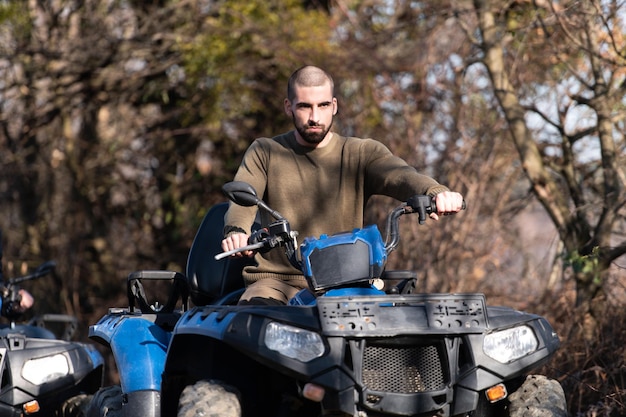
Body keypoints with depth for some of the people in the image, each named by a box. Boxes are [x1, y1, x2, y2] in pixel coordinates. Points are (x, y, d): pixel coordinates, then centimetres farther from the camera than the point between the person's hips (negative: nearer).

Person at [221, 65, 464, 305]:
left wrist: (436, 193, -36)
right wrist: (236, 231, -33)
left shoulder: (362, 153, 9)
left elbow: (400, 176, -11)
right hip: (276, 280, 0)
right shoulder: (264, 153, 11)